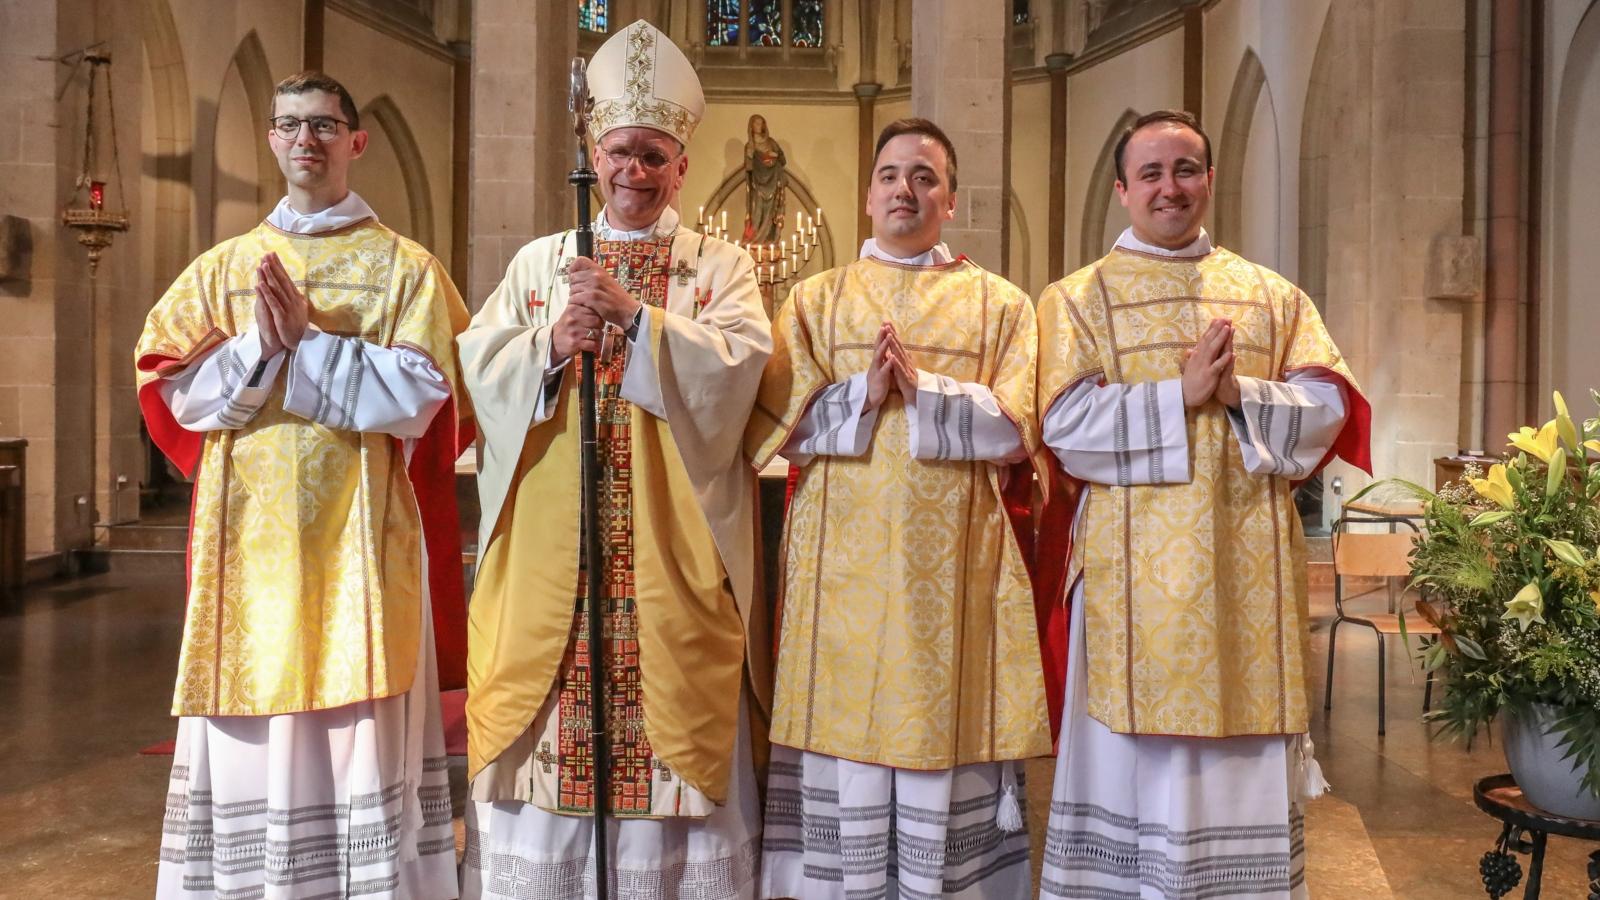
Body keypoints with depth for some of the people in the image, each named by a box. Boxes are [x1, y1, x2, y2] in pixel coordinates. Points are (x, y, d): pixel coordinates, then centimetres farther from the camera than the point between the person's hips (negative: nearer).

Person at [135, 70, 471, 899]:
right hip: (249, 536, 3)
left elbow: (421, 394, -9)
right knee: (249, 727, 6)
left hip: (359, 537, -3)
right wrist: (258, 345, -12)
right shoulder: (223, 265, 12)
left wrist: (308, 342, -13)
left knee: (363, 730, 0)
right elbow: (174, 389, 4)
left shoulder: (406, 268, 3)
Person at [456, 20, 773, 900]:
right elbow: (481, 366, 3)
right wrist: (552, 345, -15)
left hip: (672, 553, -2)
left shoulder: (721, 266, 7)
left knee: (675, 743, 2)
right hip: (551, 554, 2)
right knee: (542, 741, 4)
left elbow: (737, 365, -10)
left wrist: (633, 315, -18)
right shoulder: (539, 260, 13)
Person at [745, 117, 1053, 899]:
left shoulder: (998, 303, 9)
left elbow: (1017, 427, -3)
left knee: (946, 728, 2)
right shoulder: (817, 298, 11)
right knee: (844, 729, 1)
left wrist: (919, 387, -13)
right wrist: (862, 394, -13)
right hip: (844, 562, 1)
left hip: (954, 563, 0)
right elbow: (772, 424, 1)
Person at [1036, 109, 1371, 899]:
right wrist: (1181, 396, -15)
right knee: (1138, 764, 2)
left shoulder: (1273, 296, 13)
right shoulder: (1078, 298, 4)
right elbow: (1066, 424, -8)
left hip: (1250, 566, 3)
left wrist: (1242, 394, -14)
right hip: (1136, 568, -2)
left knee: (1246, 768, 8)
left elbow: (1327, 406, 3)